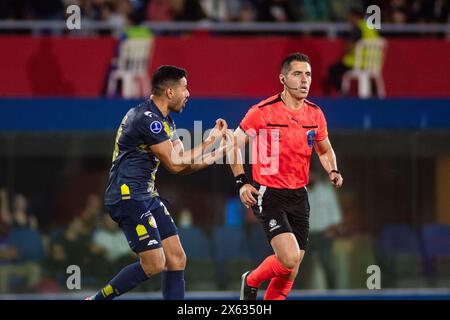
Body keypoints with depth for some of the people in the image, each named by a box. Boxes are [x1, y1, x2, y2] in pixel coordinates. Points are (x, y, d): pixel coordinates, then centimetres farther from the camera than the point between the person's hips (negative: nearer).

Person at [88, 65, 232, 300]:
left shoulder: (163, 120, 15)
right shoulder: (147, 119, -18)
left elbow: (183, 164, 17)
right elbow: (175, 164, -17)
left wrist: (211, 140, 6)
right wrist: (214, 147, -8)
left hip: (147, 196, 10)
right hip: (127, 195, -10)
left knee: (176, 258, 3)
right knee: (154, 263, -12)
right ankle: (97, 300, -2)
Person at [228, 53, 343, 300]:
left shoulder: (315, 114, 4)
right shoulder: (262, 111, -11)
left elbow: (325, 151, 20)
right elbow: (234, 144, -1)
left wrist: (332, 172, -1)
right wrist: (242, 182, -10)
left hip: (298, 196, 6)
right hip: (268, 194, -6)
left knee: (291, 270, 6)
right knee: (289, 258, -20)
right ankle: (251, 281, 10)